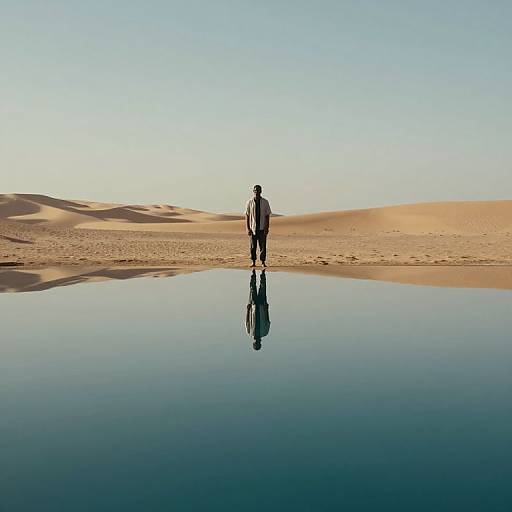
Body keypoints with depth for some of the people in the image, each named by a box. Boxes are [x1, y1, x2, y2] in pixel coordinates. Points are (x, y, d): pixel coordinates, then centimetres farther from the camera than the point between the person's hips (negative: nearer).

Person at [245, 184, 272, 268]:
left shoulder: (265, 202, 1)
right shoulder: (249, 202, 1)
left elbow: (267, 215, 3)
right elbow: (247, 216, 3)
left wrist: (267, 228, -4)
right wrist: (248, 228, -3)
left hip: (262, 228, 0)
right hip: (253, 227, 0)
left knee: (263, 246, -1)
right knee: (253, 246, 3)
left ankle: (263, 262, 7)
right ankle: (253, 262, 10)